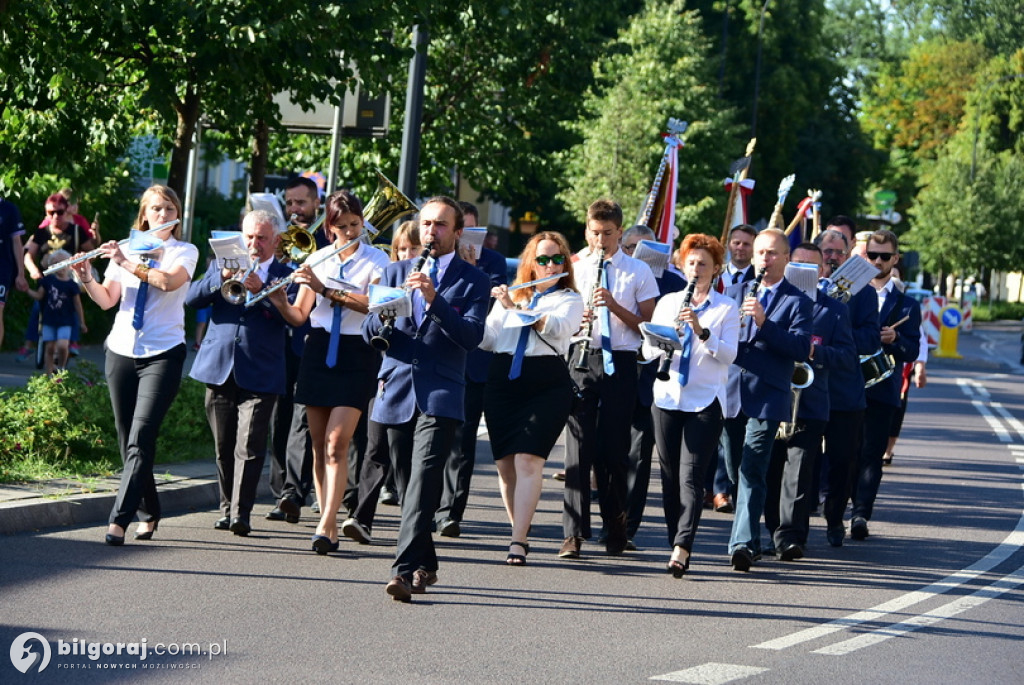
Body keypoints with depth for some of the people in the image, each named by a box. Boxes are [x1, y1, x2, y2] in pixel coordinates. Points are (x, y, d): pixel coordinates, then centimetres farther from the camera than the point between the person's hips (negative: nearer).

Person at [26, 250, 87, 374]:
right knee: (50, 347, 4)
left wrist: (82, 322, 6)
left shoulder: (71, 285, -3)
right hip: (49, 321, 2)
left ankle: (61, 368, 8)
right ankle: (49, 375, 14)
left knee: (62, 346, -18)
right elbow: (38, 296, 8)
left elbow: (77, 304, 3)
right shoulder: (48, 280, 1)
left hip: (65, 322, -2)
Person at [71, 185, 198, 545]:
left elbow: (170, 281, -20)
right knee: (127, 439, 6)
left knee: (141, 437, -16)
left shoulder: (185, 252, 2)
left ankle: (119, 519, -20)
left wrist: (127, 263, -23)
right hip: (122, 351, 4)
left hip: (163, 354, -4)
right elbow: (107, 300, 2)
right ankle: (150, 512, 23)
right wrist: (86, 277, -15)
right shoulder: (126, 249, 10)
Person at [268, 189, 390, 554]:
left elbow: (374, 304, -20)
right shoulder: (317, 260, 9)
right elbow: (298, 316, 8)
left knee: (336, 442, -14)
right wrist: (280, 303, -13)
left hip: (356, 355, -4)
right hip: (318, 351, 4)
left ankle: (327, 526, -18)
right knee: (319, 445, 4)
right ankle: (329, 524, 10)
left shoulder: (376, 260, -2)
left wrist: (325, 288, -25)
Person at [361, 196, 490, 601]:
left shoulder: (472, 281, 5)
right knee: (407, 487, 10)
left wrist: (435, 300, -21)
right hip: (397, 391, 4)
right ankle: (425, 565, 23)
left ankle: (404, 571, -24)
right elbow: (369, 332, 9)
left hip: (440, 396, -4)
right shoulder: (396, 272, 15)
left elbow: (472, 336, -10)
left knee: (424, 483, -17)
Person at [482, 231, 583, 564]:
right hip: (503, 380, 4)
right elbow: (487, 339, 13)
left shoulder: (570, 300, 7)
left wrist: (516, 308, -21)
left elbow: (556, 328, -15)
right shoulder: (509, 296, 18)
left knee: (528, 460, -15)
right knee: (505, 463, 2)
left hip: (546, 385, -4)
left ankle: (519, 541, -18)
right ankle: (519, 530, 16)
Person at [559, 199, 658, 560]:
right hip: (583, 358, 1)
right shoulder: (576, 268, 11)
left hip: (620, 363, -1)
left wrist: (614, 305, -14)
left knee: (615, 449, 4)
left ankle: (615, 530, 18)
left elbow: (646, 326, 0)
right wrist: (576, 320, -8)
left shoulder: (638, 271, 4)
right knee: (579, 445, -5)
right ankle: (573, 533, -6)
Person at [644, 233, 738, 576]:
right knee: (669, 476, 5)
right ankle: (675, 543, 14)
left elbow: (728, 355, -9)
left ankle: (682, 548, -22)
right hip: (667, 396, 4)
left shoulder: (727, 309, 3)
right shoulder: (667, 302, 13)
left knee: (691, 476, -13)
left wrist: (701, 330, -23)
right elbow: (648, 350, 8)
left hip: (706, 401, -4)